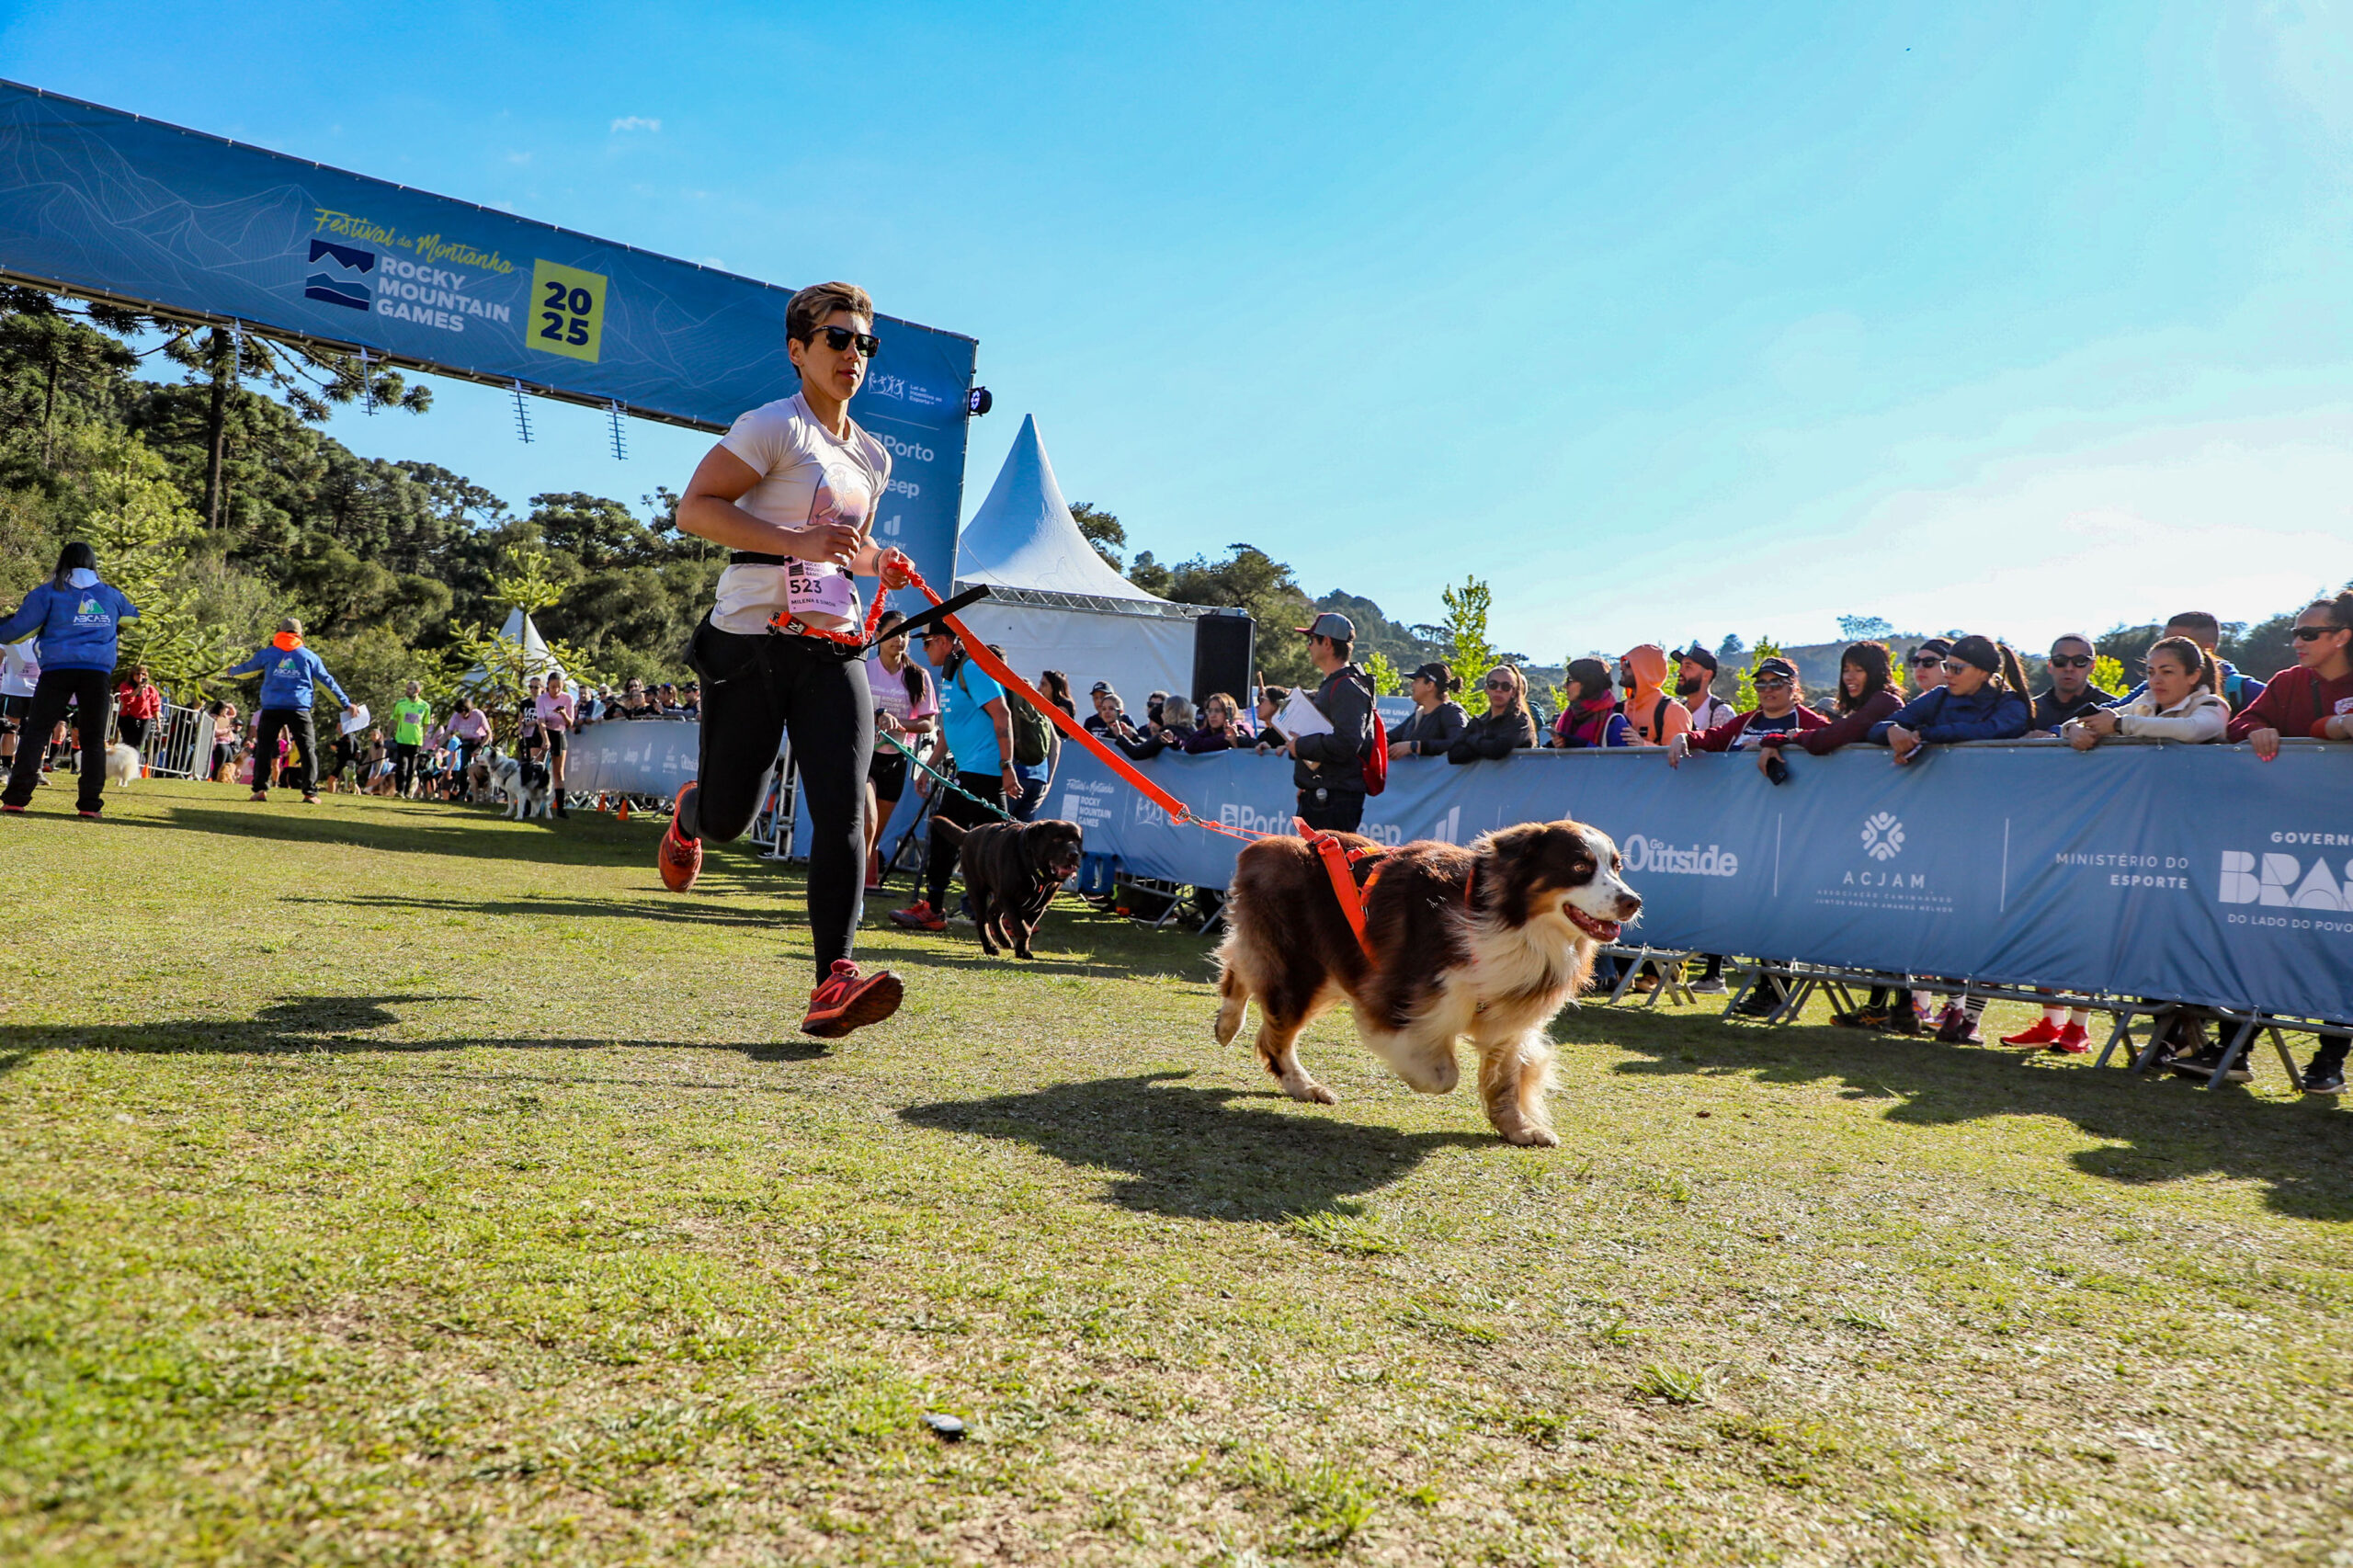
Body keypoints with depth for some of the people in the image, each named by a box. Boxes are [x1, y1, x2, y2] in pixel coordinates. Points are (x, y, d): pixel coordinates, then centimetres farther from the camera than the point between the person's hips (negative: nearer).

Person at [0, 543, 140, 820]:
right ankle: (90, 803, -1)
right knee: (94, 738, 5)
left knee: (36, 731, 3)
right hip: (98, 672, 2)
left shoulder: (50, 592, 3)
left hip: (58, 669, -2)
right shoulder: (111, 594, 13)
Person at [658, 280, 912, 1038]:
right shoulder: (773, 427, -5)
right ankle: (688, 816, 43)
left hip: (833, 651, 5)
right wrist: (797, 542, -24)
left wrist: (879, 562, 9)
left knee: (843, 809, -13)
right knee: (726, 817, 4)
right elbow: (694, 509, -13)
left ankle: (834, 981, -17)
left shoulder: (873, 456, 17)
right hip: (751, 643, -5)